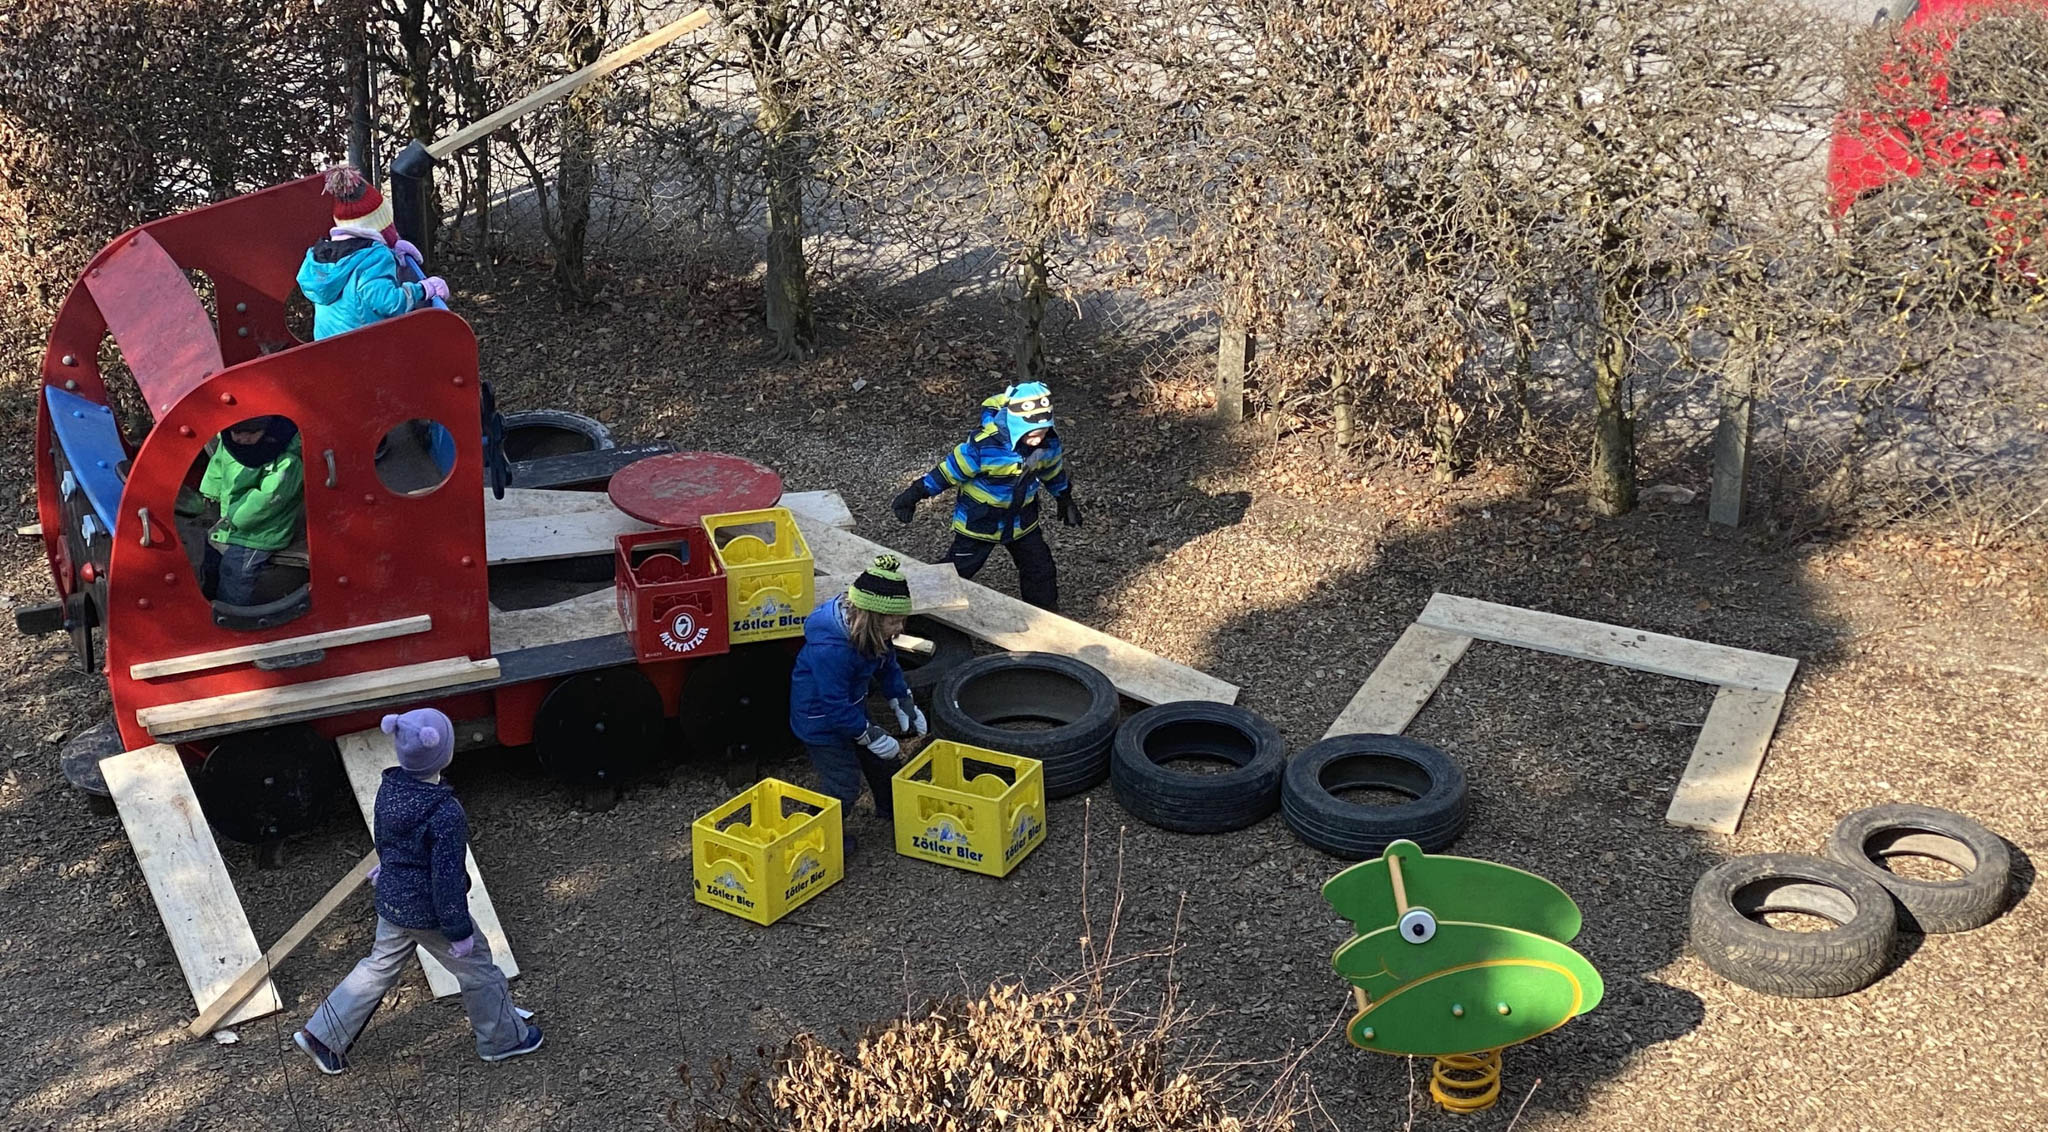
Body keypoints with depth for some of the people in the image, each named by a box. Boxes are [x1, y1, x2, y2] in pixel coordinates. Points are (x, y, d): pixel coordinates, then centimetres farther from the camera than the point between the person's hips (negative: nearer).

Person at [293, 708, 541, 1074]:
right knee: (477, 969, 15)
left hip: (392, 901, 7)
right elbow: (447, 878, -26)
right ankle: (502, 1038, 33)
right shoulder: (446, 815, -32)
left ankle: (322, 1035, 30)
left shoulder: (389, 788, -9)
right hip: (429, 913, -7)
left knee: (380, 966, 25)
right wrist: (459, 930, -14)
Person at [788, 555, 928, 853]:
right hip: (821, 720, -9)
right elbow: (836, 708, -32)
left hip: (851, 708, 9)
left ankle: (891, 810, 48)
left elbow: (888, 666, 7)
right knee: (843, 784, -2)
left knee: (880, 761, 23)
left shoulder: (872, 631, -13)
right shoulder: (830, 649, -40)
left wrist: (904, 705, 2)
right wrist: (872, 737, -24)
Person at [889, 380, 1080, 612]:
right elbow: (951, 469, -22)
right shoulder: (984, 445, -35)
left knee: (1041, 569, 14)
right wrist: (914, 494, -16)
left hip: (1021, 520, 5)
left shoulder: (1048, 442, -17)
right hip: (979, 521, -5)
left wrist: (1065, 499, 21)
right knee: (956, 570, 4)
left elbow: (1053, 470, 6)